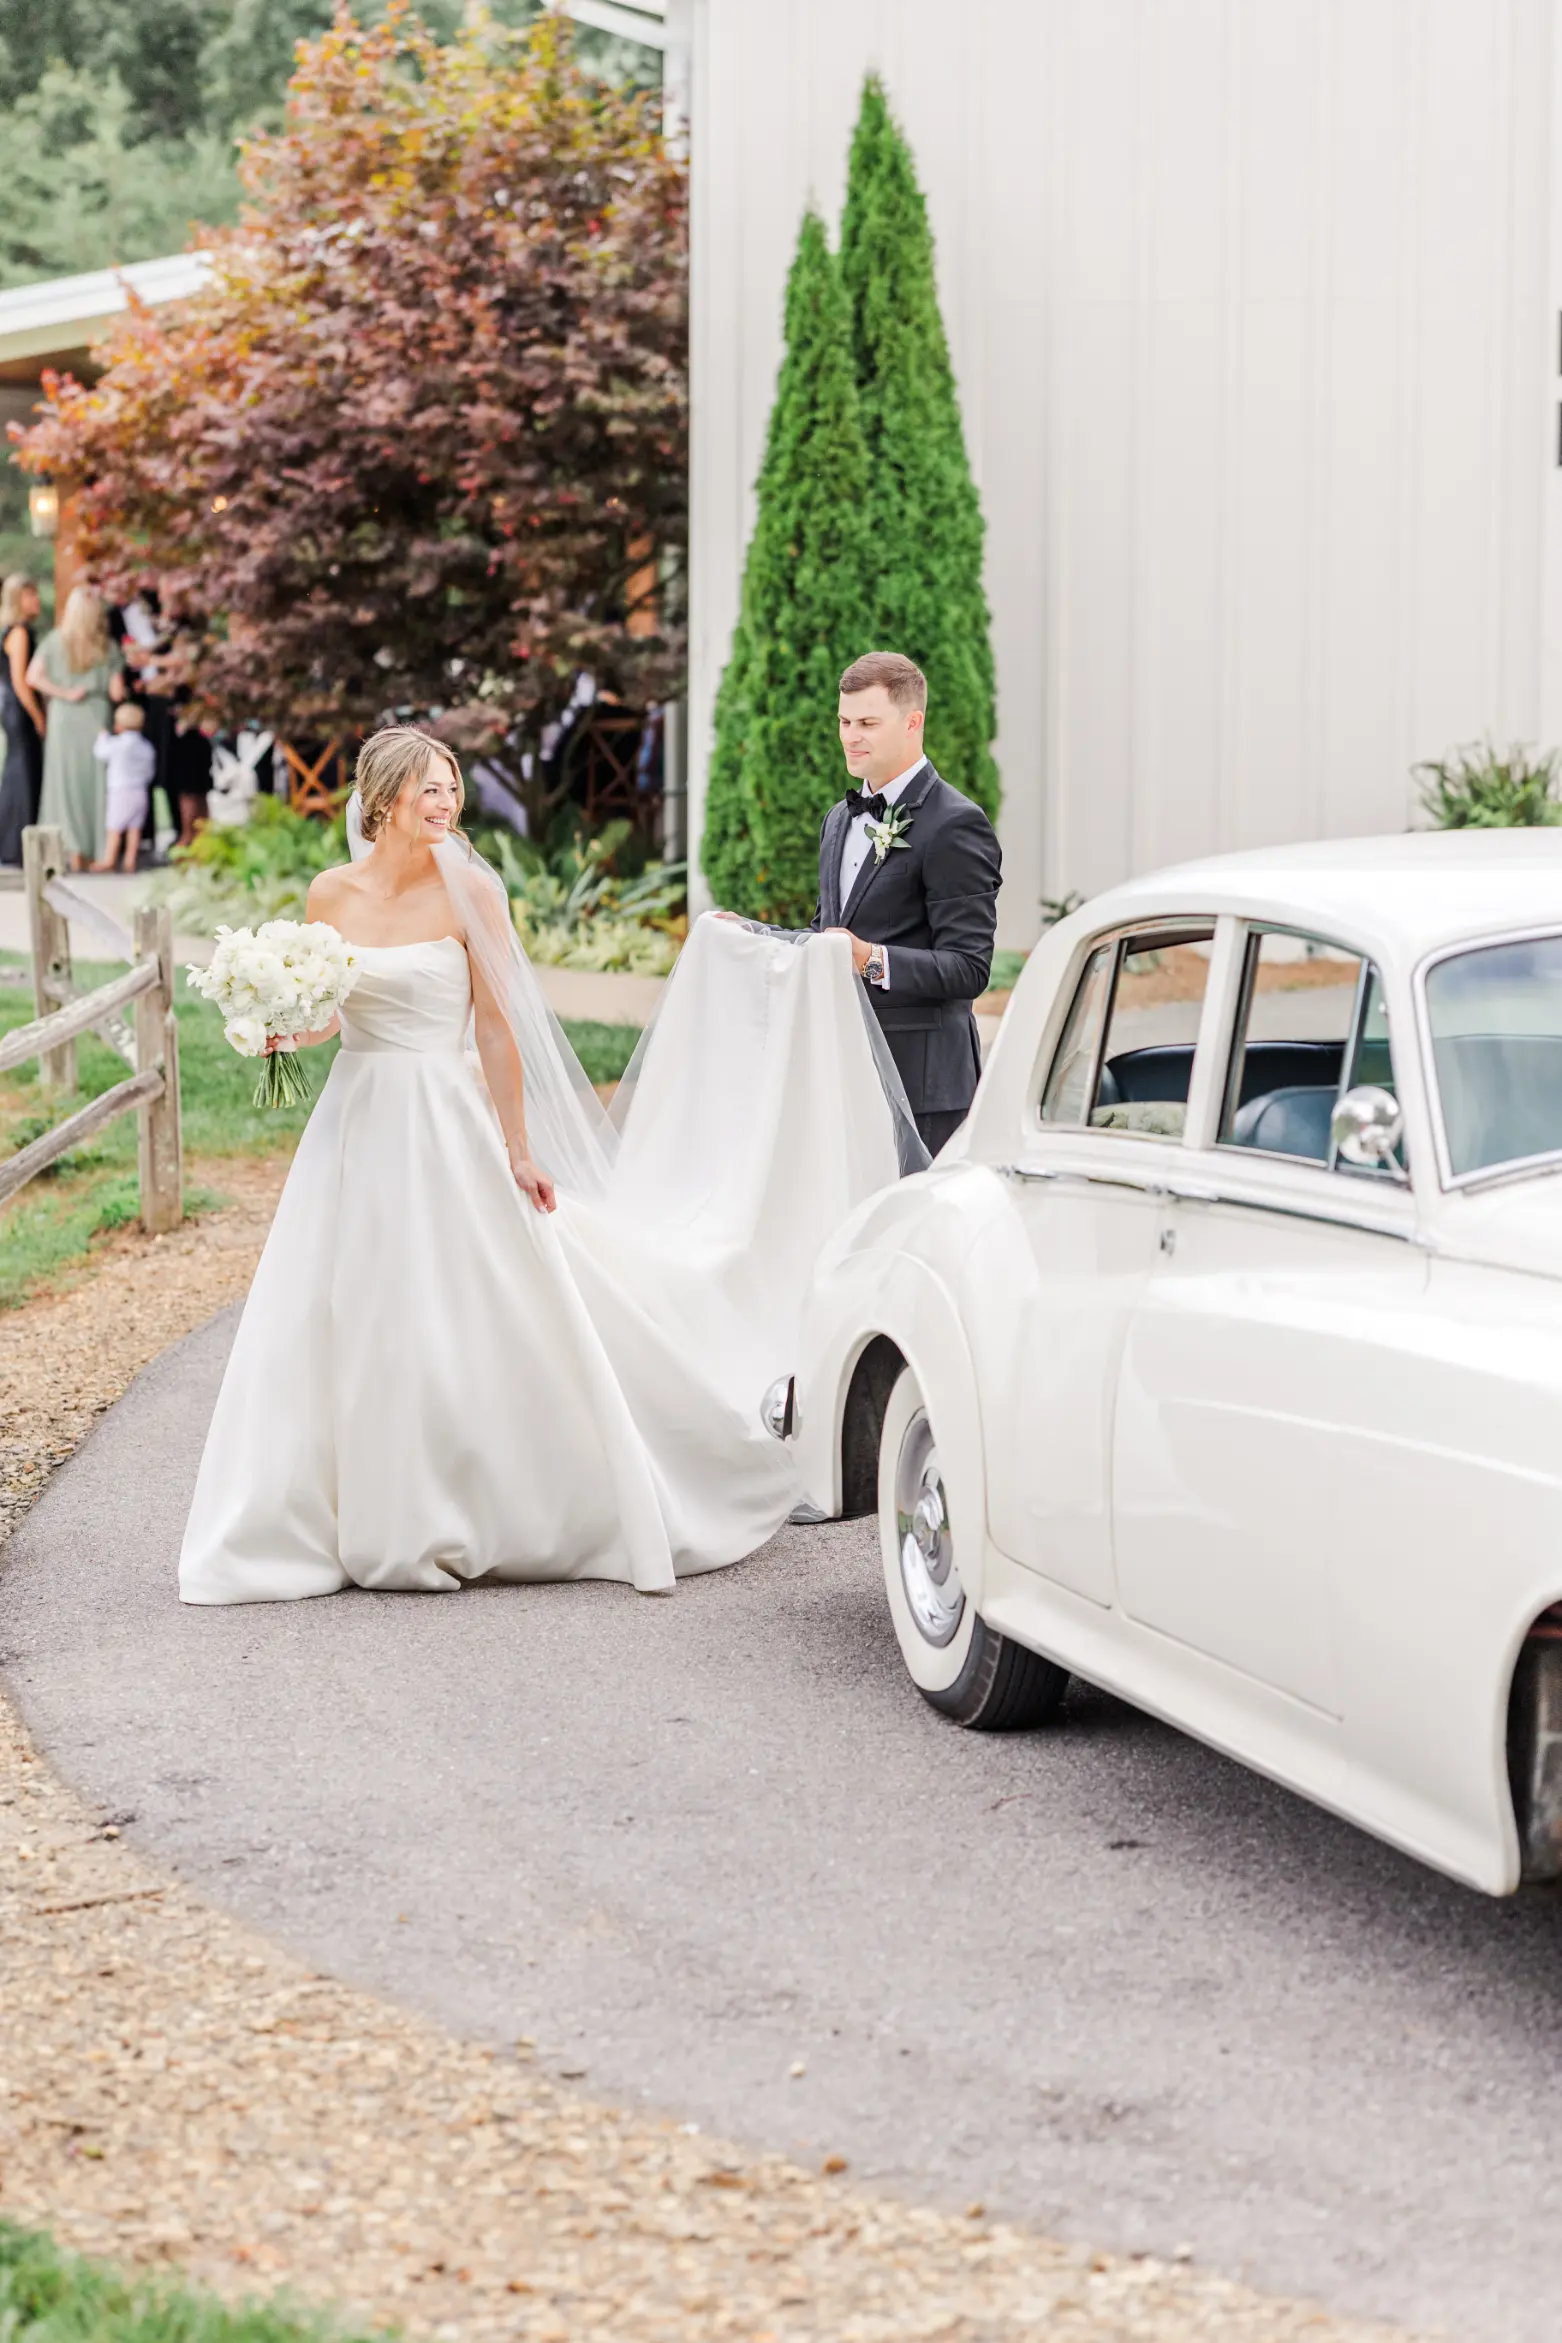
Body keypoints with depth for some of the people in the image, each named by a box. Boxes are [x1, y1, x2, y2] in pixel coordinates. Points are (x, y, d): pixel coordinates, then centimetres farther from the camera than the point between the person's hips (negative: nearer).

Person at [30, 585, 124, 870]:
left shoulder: (55, 641, -4)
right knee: (95, 785, 9)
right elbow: (117, 693, -6)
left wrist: (64, 694, -8)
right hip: (97, 721, 0)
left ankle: (73, 849, 2)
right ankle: (97, 851, 11)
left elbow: (33, 676, -13)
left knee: (65, 783, 7)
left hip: (63, 719, 0)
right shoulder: (107, 648, -5)